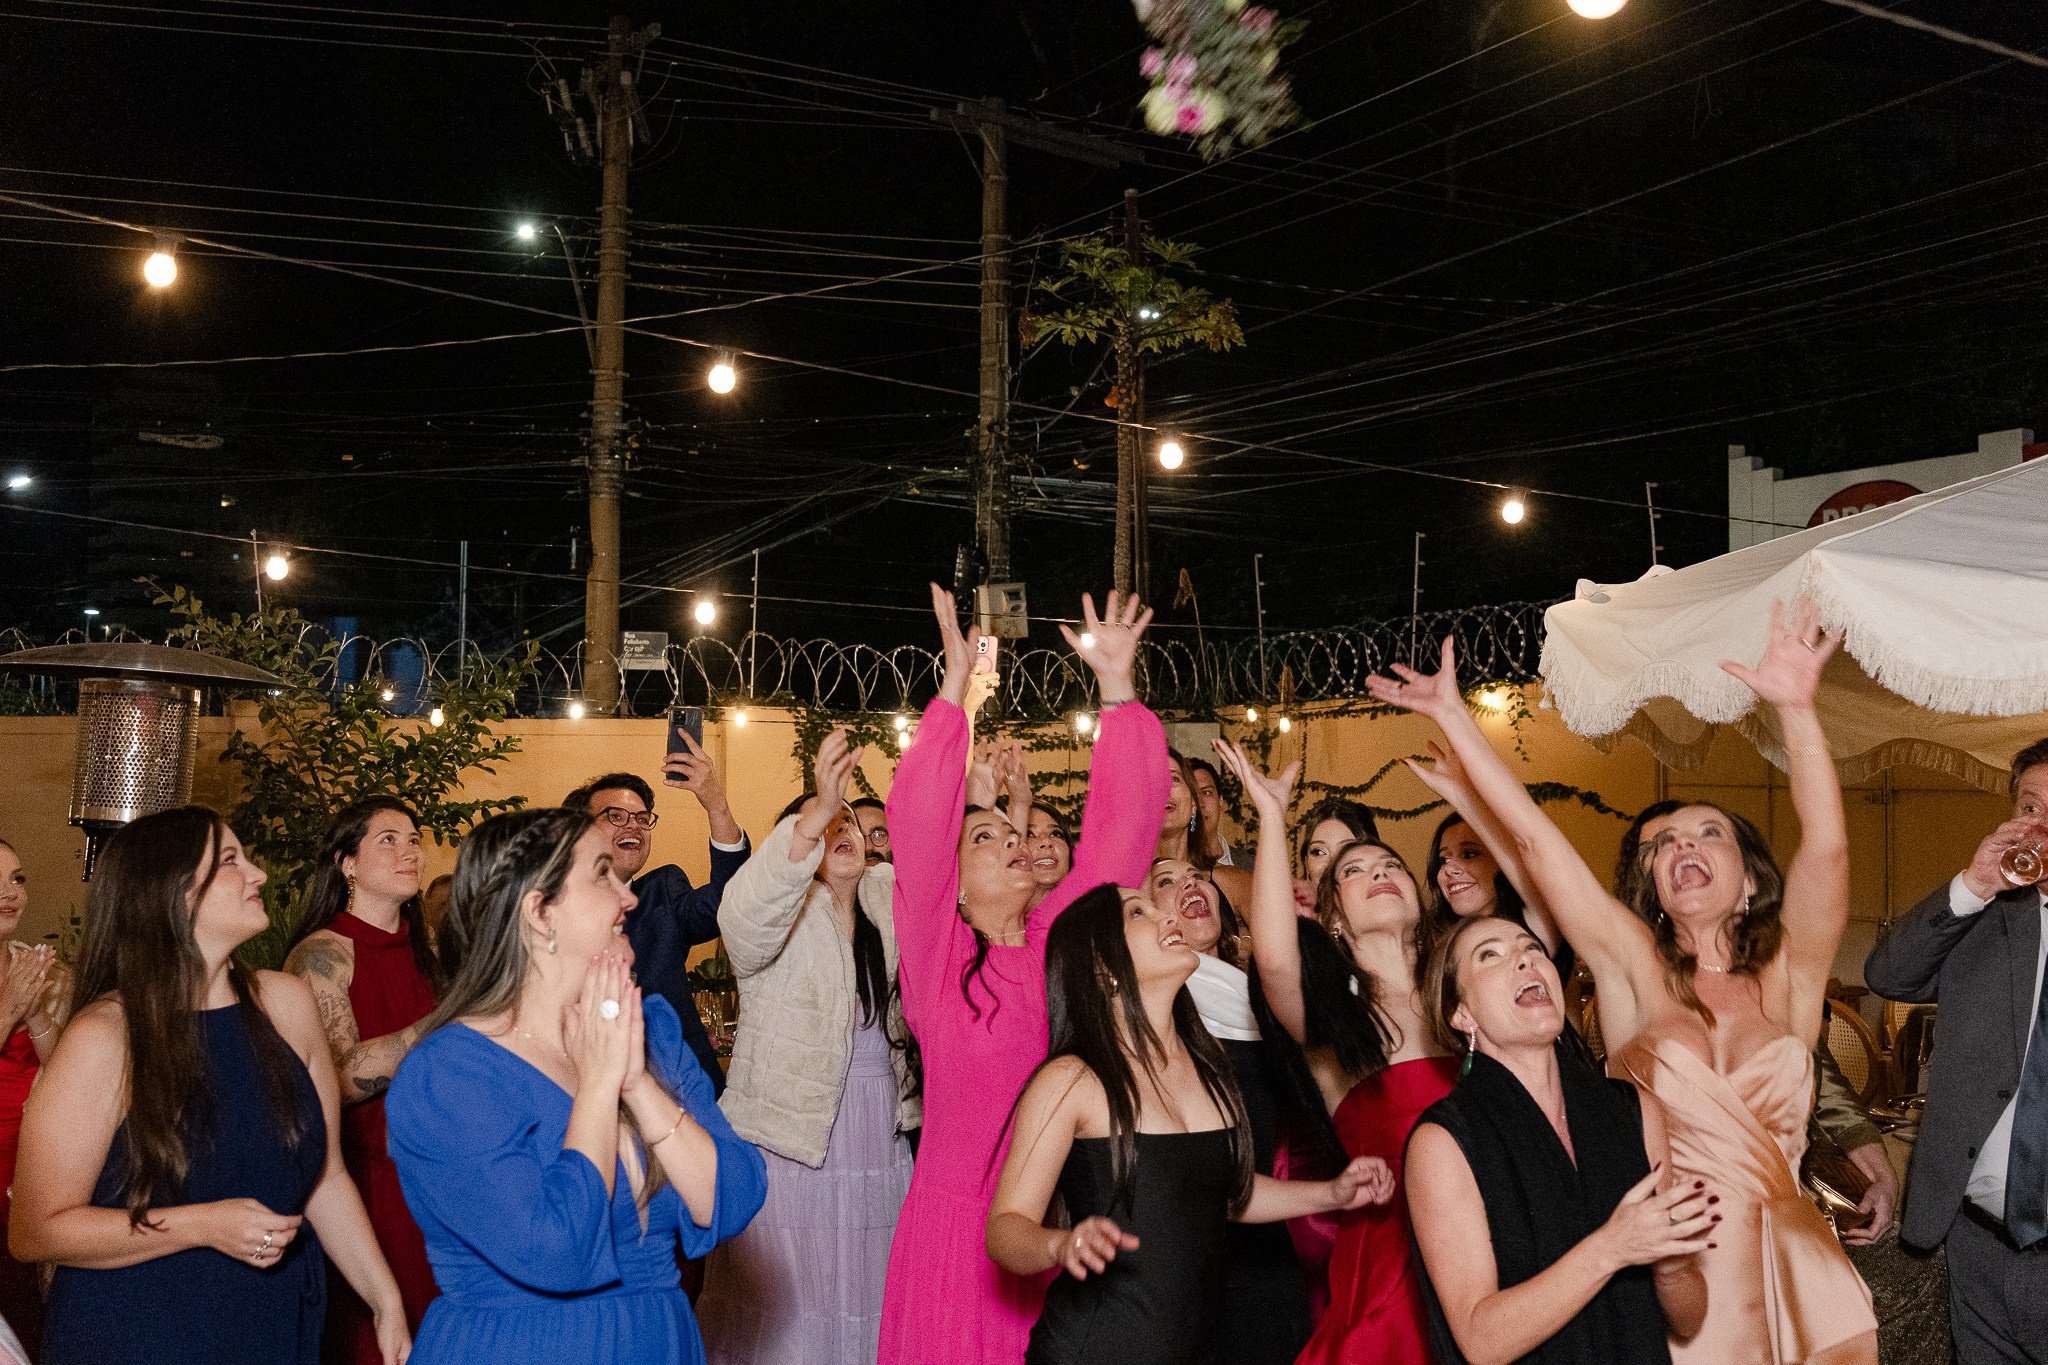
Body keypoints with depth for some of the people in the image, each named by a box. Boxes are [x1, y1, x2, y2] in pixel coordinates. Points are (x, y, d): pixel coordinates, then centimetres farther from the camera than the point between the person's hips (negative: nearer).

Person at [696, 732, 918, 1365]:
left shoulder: (887, 899, 9)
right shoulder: (783, 910, -8)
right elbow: (746, 914, -29)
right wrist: (816, 810, -42)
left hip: (881, 1142, 5)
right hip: (791, 1139, -5)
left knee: (870, 1299, 13)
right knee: (784, 1306, 1)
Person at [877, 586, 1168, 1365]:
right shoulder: (938, 953, -3)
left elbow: (1120, 831, 2)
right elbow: (918, 827, -13)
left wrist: (1117, 687, -3)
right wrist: (956, 682, -16)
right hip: (962, 1220, -3)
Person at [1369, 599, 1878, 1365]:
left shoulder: (1786, 977, 5)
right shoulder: (1634, 965, 4)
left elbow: (1827, 847, -11)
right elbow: (1532, 836, 0)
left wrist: (1796, 710, -22)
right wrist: (1453, 718, -2)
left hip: (1786, 1271, 1)